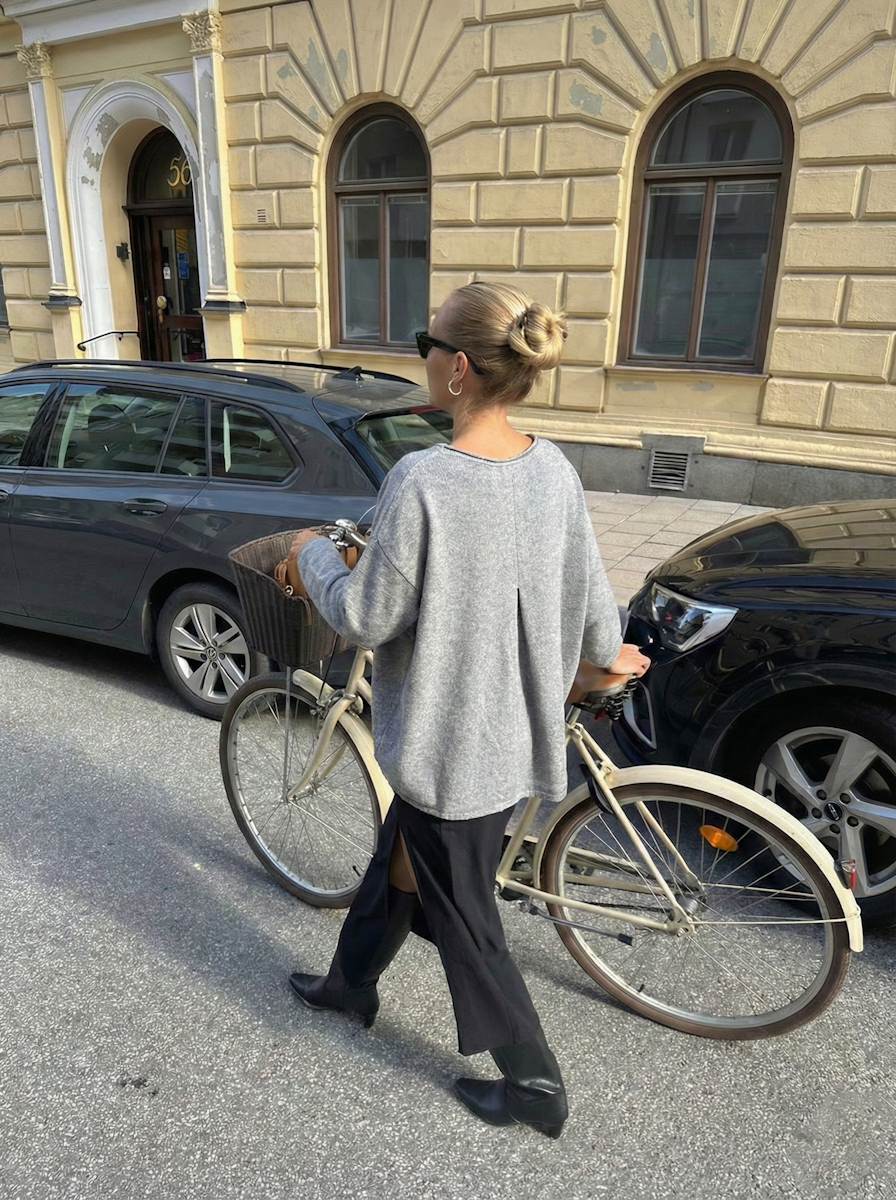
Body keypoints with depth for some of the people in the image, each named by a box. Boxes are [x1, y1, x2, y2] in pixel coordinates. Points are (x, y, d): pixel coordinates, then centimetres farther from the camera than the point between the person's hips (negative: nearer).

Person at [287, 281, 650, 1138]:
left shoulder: (421, 482, -27)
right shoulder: (554, 469, -5)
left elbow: (366, 619, -19)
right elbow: (587, 587, 5)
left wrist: (312, 552, 1)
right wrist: (607, 652, 26)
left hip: (447, 741, -7)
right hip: (514, 732, 8)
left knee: (461, 916, 16)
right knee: (399, 859, 28)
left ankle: (534, 1085, 35)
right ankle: (352, 982, 53)